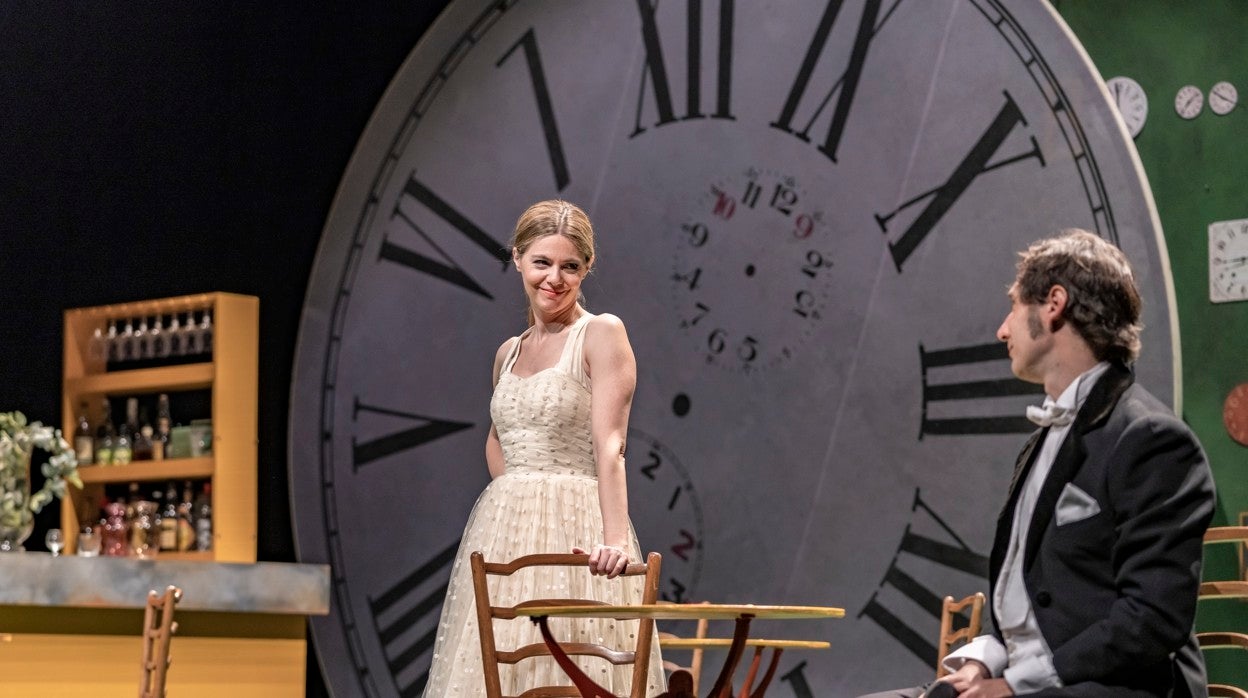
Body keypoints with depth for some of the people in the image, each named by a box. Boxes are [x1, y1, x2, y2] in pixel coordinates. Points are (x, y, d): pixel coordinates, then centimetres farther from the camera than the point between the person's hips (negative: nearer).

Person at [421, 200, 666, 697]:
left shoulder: (602, 334, -4)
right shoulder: (509, 353, 15)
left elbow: (609, 445, -15)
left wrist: (615, 537, -28)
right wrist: (510, 496, 13)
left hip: (573, 534, -6)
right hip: (504, 535, 7)